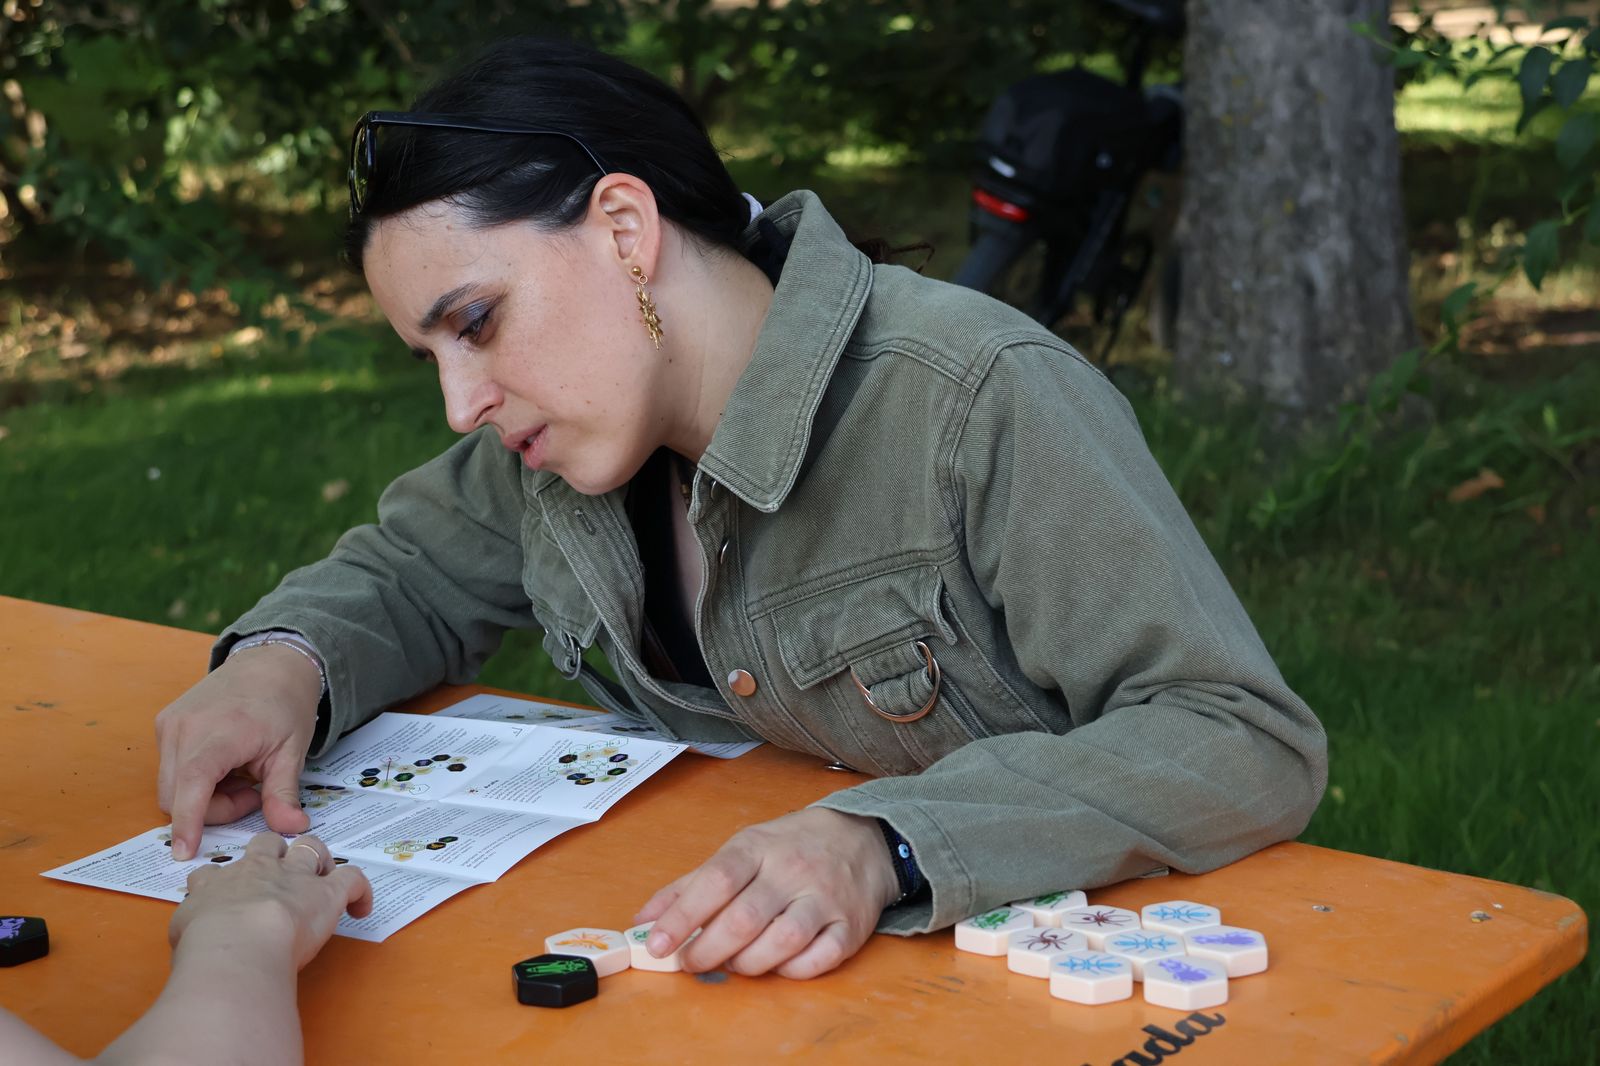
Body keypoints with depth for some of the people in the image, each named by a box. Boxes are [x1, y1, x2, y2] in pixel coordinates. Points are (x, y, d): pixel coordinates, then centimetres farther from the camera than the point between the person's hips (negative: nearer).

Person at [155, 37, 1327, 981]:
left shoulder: (978, 403, -21)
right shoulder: (567, 424, 1)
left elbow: (1251, 743, -24)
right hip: (700, 956, 4)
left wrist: (882, 845, -37)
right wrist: (285, 662, -6)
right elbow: (408, 573, 19)